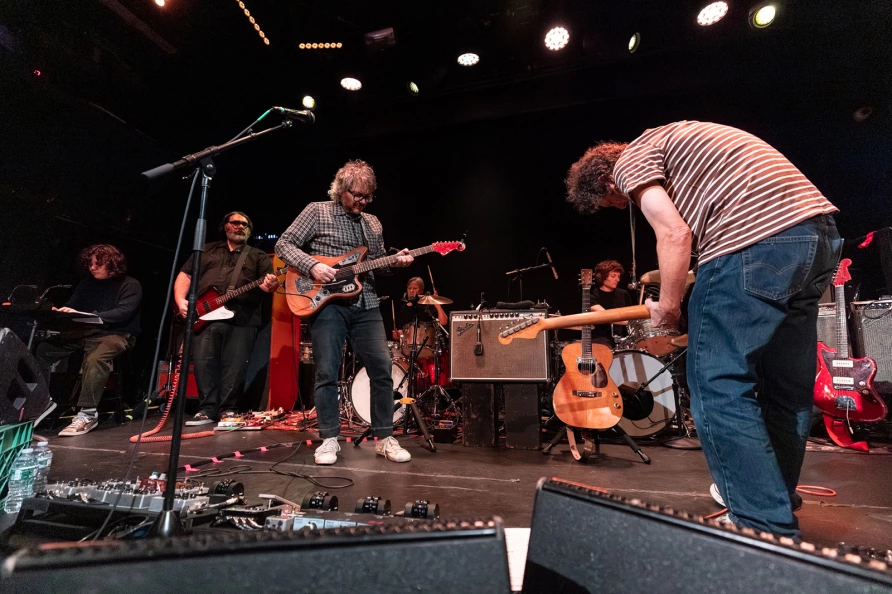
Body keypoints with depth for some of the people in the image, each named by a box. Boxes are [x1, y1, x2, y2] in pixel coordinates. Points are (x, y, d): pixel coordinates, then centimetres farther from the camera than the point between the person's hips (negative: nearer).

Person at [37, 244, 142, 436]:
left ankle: (87, 414, -30)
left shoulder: (130, 285, -4)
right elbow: (71, 306, 14)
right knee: (43, 349, -9)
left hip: (117, 334, -7)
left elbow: (123, 313, -18)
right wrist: (59, 312, -11)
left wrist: (89, 317, -29)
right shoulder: (87, 284, 18)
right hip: (86, 331, 7)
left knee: (95, 359, -36)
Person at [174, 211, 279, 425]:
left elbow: (267, 283, 3)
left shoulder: (258, 256, 17)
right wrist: (181, 300, 0)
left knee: (235, 367, -4)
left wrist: (271, 285, -22)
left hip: (242, 318, -1)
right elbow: (185, 275, 17)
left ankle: (228, 410, 8)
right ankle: (207, 409, 8)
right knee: (203, 363, -3)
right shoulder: (206, 250, 22)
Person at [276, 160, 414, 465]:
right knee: (327, 373, -1)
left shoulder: (373, 223, 16)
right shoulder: (317, 211, 2)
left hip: (366, 306, 4)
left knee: (382, 370, 1)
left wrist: (395, 261, -1)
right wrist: (312, 266, -17)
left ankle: (385, 438, 14)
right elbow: (283, 244, -1)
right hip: (327, 304, -4)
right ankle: (329, 439, 16)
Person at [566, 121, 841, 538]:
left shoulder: (629, 161, 3)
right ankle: (778, 499, 33)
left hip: (756, 241, -10)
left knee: (718, 386, -3)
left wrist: (667, 307, -1)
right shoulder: (674, 139, 30)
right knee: (786, 385, 17)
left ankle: (766, 531, 1)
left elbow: (674, 234, -11)